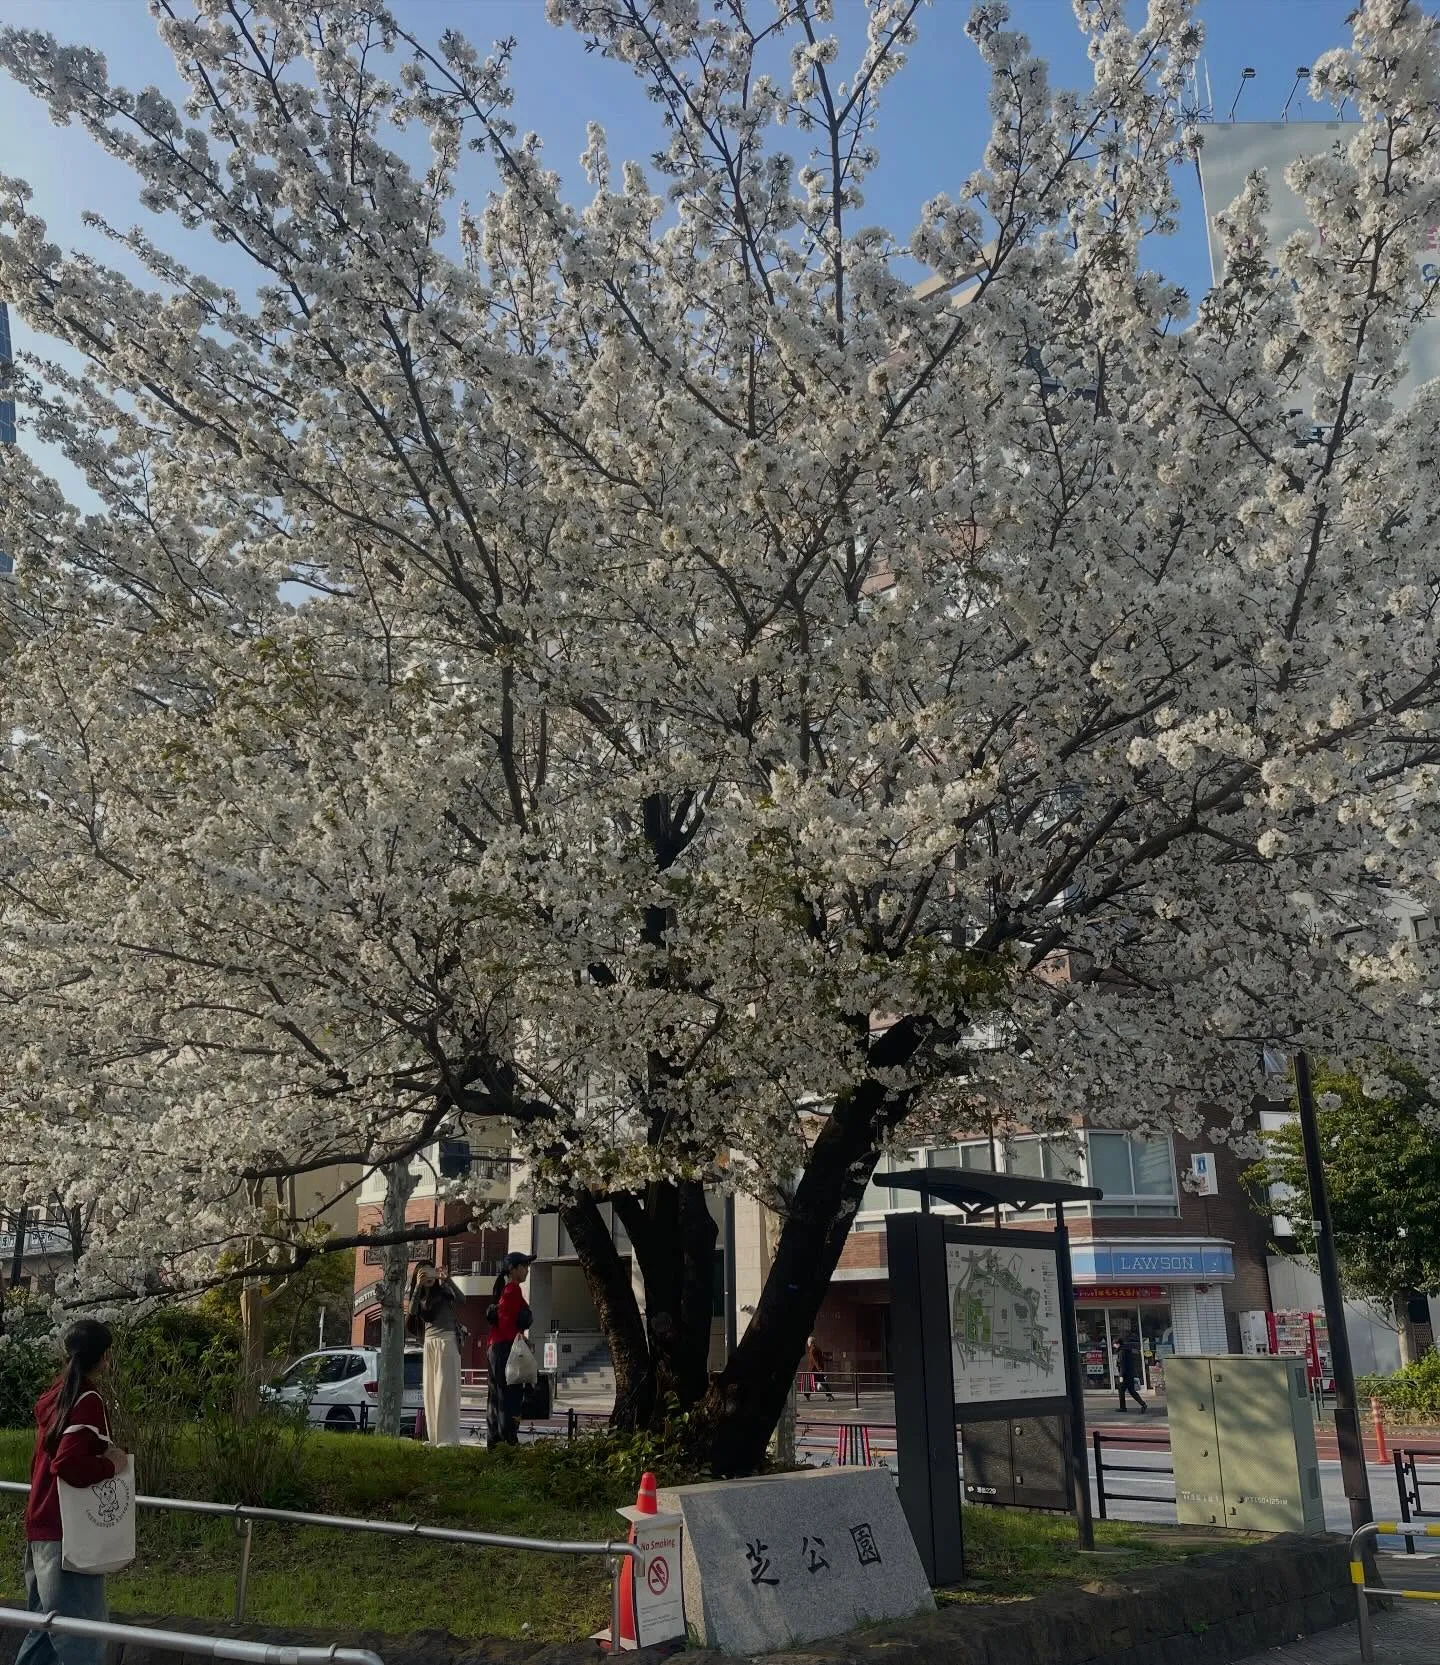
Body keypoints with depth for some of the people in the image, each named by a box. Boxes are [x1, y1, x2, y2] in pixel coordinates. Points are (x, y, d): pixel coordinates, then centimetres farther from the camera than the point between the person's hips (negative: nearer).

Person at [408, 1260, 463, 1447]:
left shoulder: (443, 1291, -1)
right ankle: (435, 1437, 7)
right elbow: (413, 1311, -7)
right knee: (430, 1390, 4)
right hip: (429, 1343, 6)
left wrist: (445, 1279, -24)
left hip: (446, 1341, -6)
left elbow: (460, 1299, -19)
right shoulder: (421, 1296, 14)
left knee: (446, 1389, -9)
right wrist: (418, 1286, -13)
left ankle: (449, 1438, -11)